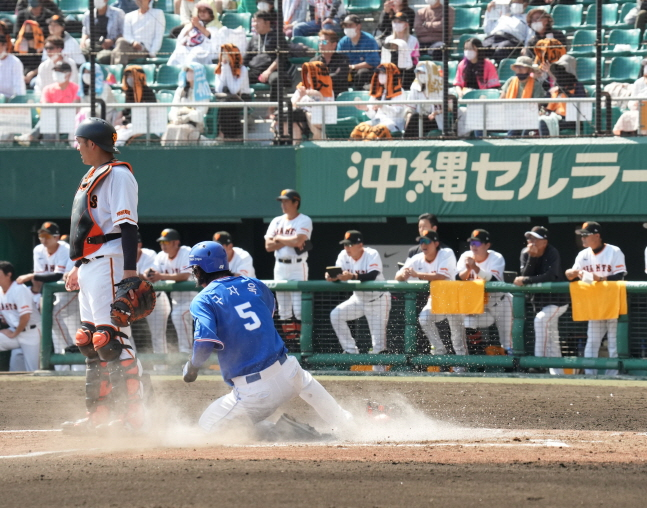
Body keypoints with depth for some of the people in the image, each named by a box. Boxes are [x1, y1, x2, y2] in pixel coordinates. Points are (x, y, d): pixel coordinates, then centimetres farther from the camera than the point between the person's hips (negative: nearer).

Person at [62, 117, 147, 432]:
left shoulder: (117, 175, -11)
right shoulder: (92, 177, 20)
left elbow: (127, 226, -19)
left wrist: (130, 271, -25)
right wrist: (78, 266, 27)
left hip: (109, 264, -11)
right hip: (89, 266, 11)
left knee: (112, 340, -15)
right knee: (91, 342, 12)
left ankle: (132, 415, -16)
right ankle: (98, 414, 16)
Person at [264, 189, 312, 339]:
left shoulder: (304, 221, -4)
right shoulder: (277, 221, 12)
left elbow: (298, 240, -20)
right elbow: (268, 246, 2)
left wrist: (279, 239, -5)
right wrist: (289, 242, -9)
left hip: (297, 266, -6)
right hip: (280, 267, 6)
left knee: (299, 309, -12)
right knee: (284, 310, 6)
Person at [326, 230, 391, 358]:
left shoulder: (372, 255, -22)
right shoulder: (344, 256, -7)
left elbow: (372, 276, -38)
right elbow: (338, 275, -15)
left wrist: (353, 277, -54)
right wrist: (331, 277, -40)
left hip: (377, 299, -6)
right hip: (358, 298, 6)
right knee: (336, 315, -8)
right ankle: (351, 351, 0)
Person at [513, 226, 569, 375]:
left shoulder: (552, 254, -20)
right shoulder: (526, 253, -3)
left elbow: (549, 277, -33)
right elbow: (525, 275, -13)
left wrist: (525, 281, -31)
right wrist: (532, 257, -25)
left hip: (557, 300, -7)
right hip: (539, 300, 7)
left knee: (541, 319, -30)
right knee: (551, 337, 11)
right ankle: (556, 373, 17)